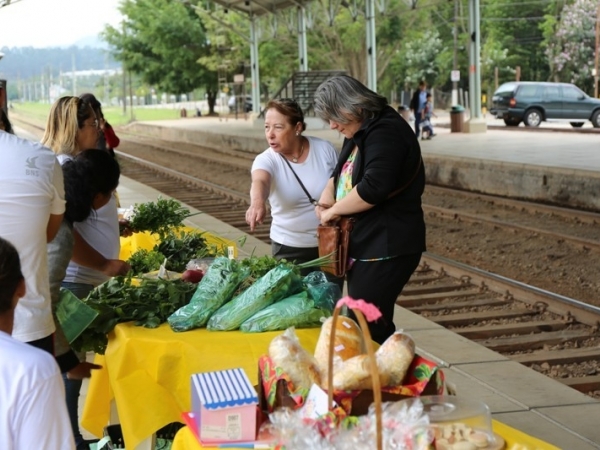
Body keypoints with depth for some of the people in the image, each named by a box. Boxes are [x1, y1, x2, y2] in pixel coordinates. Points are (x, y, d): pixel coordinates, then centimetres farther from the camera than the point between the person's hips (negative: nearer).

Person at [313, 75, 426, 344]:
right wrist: (327, 196, 6)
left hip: (386, 248, -10)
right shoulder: (358, 134, 15)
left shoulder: (386, 132, -17)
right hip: (364, 246, 10)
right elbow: (341, 172, 28)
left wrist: (334, 210, -15)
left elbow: (374, 187, -28)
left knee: (366, 327, -8)